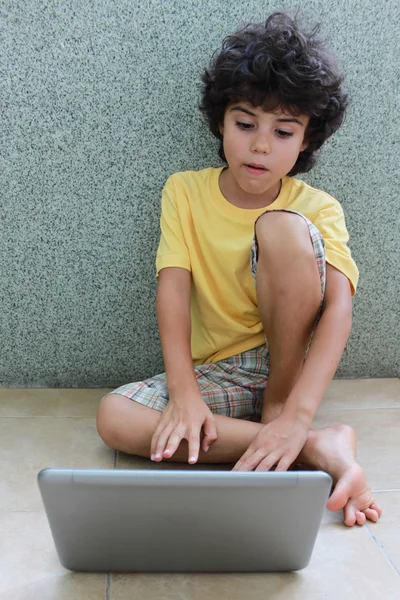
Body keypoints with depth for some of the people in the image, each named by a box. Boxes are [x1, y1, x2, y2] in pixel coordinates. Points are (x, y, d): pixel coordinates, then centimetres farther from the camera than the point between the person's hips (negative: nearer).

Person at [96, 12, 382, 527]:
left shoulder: (316, 208, -7)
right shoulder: (184, 192, -1)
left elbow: (339, 307, -22)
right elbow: (173, 290, -12)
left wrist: (295, 414, -37)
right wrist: (183, 392, -28)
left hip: (291, 362, -2)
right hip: (217, 373, 3)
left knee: (283, 228, -25)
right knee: (113, 418, -27)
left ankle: (276, 405, -14)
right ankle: (319, 448, -28)